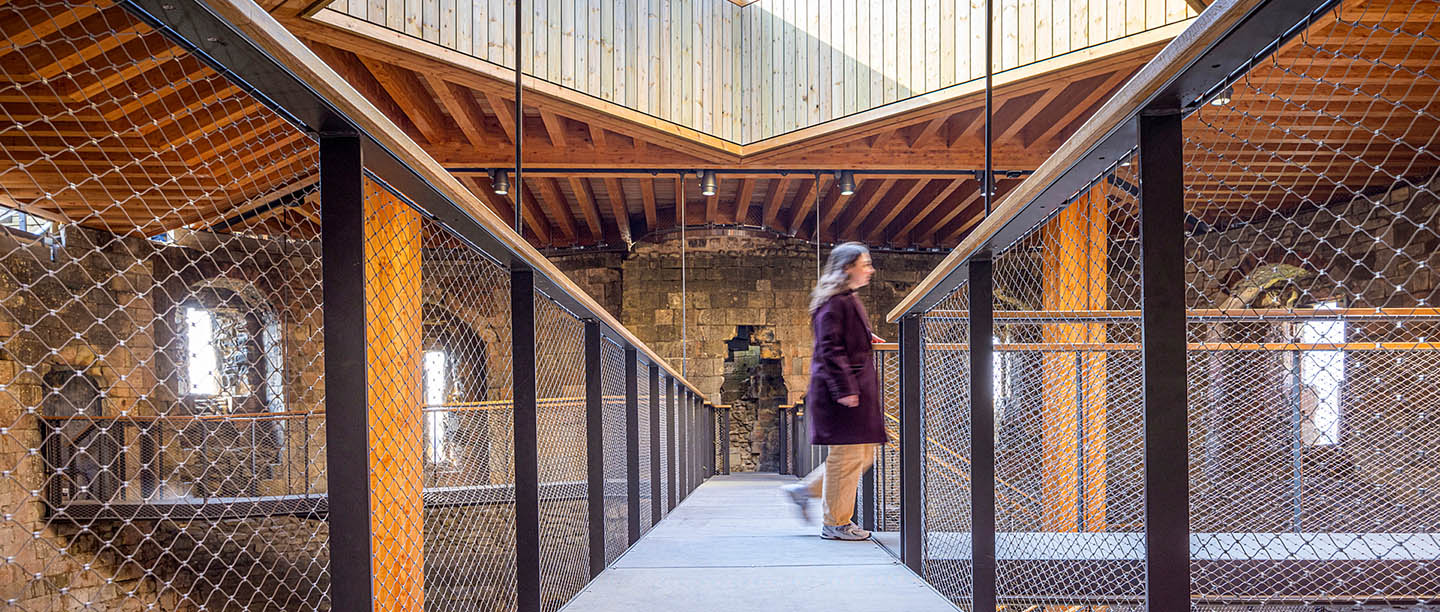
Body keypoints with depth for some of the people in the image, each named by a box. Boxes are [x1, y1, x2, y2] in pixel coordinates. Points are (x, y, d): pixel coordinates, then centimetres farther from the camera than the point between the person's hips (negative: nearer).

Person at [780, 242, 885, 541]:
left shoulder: (849, 300, 19)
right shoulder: (834, 302, -13)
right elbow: (830, 348, -20)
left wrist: (866, 339, 15)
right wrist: (845, 389, -23)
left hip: (856, 387, 11)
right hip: (843, 390, -11)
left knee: (864, 453, 13)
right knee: (847, 454, -4)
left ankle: (805, 490, 19)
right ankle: (836, 524, 7)